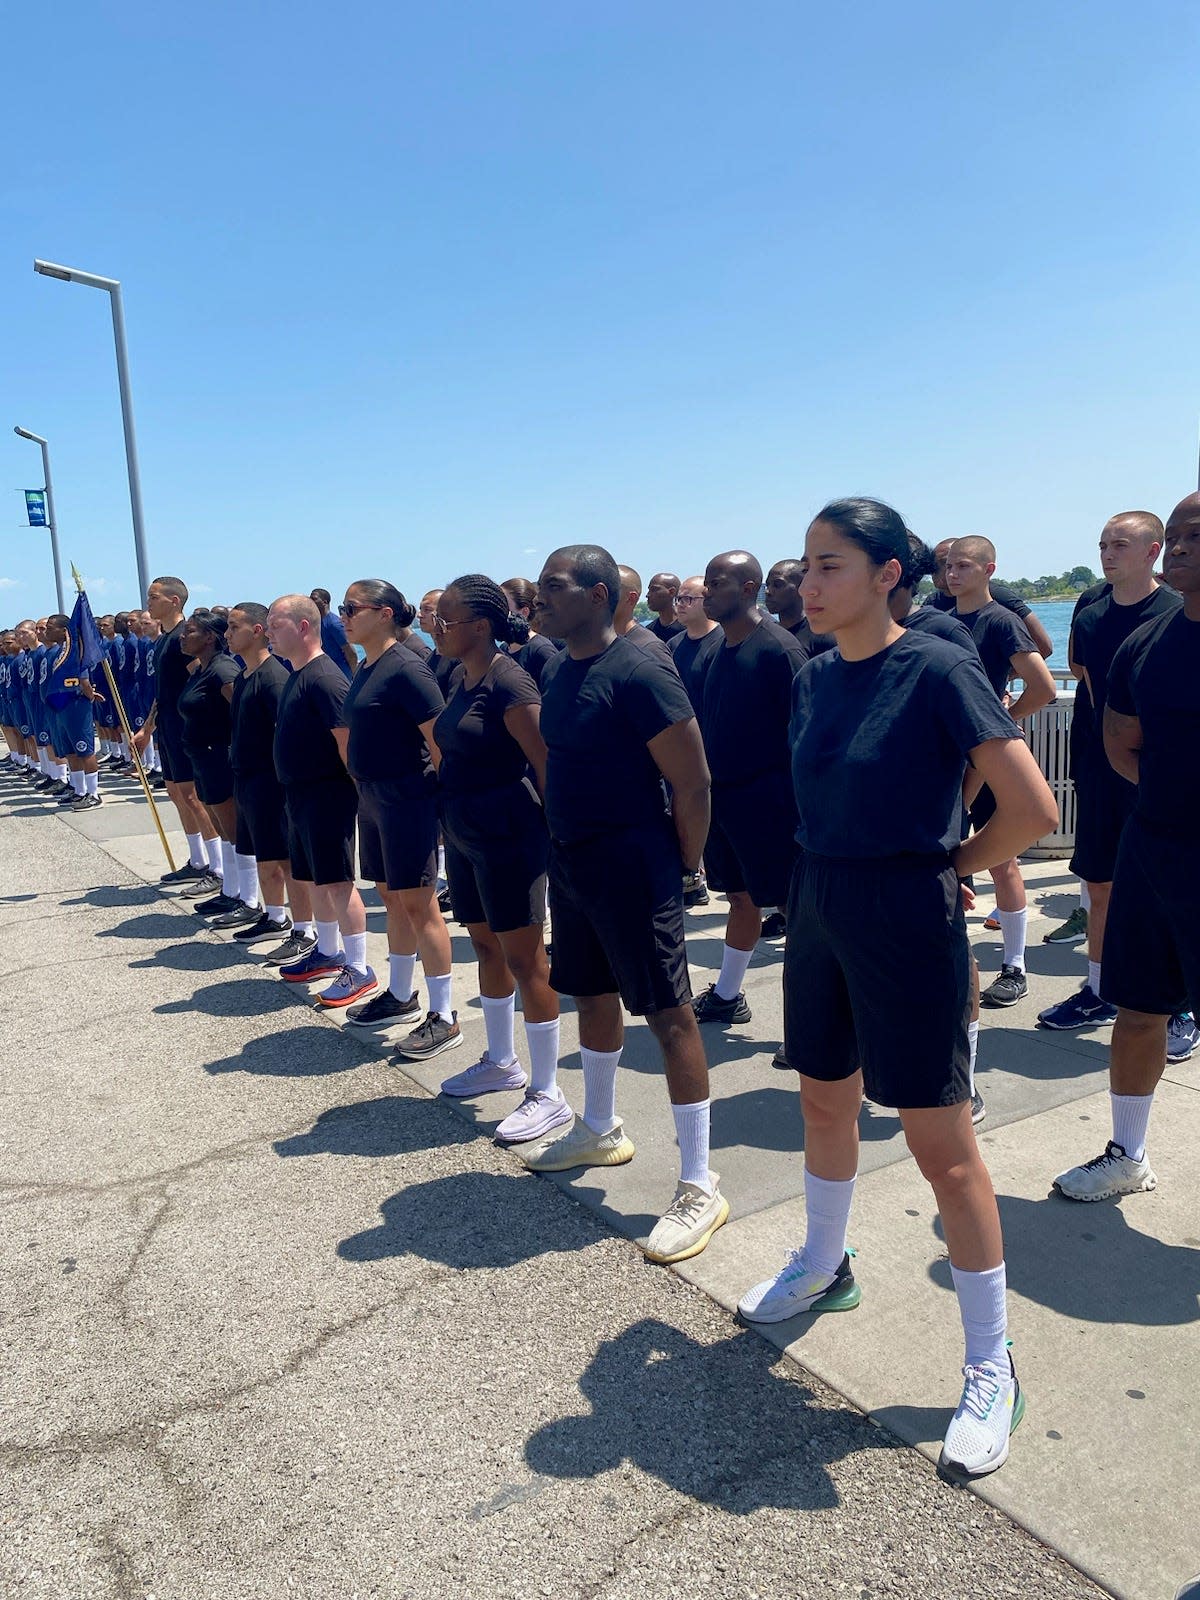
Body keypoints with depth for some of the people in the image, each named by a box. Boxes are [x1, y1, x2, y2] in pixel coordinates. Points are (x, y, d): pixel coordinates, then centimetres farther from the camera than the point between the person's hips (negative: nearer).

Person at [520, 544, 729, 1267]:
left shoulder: (638, 672, -18)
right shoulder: (558, 671, 9)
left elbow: (693, 782, -17)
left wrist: (682, 866, -10)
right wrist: (562, 843, 14)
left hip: (631, 866, -9)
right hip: (571, 861, 9)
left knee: (669, 1011, -3)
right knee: (593, 993, 21)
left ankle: (700, 1186, 6)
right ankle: (601, 1130, 42)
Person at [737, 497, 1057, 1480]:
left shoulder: (937, 671, -16)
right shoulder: (814, 679, 4)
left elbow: (1033, 811, -18)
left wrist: (949, 865, -5)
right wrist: (834, 875, 7)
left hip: (906, 921, -7)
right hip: (819, 907, 7)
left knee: (941, 1143, 2)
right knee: (824, 1099, 21)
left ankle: (993, 1368, 20)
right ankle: (823, 1269, 46)